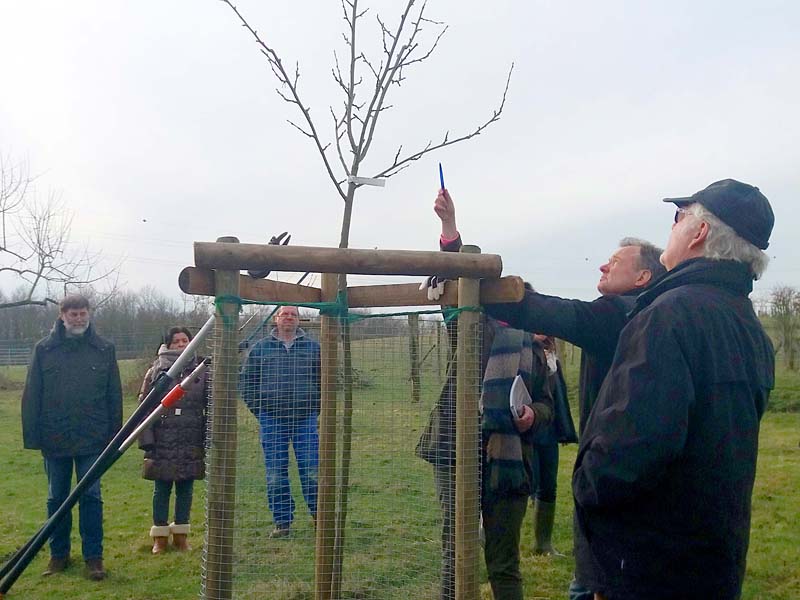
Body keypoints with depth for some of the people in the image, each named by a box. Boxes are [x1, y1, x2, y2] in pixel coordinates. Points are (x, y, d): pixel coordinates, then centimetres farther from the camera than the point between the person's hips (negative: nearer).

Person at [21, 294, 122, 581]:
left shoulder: (104, 349, 0)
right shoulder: (44, 349, 0)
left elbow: (114, 396, 2)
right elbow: (31, 396, 1)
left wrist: (114, 435, 0)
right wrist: (32, 436, -3)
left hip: (92, 439, -1)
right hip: (54, 439, 1)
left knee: (91, 498, 2)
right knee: (56, 499, 13)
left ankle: (94, 556, 13)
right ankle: (59, 554, 27)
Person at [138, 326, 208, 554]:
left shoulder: (202, 372, 5)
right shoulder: (157, 371, 2)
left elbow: (211, 408, 7)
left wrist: (208, 439, 2)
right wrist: (147, 440, -6)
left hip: (191, 443, 1)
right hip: (163, 442, -1)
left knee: (185, 490, 9)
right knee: (161, 490, 7)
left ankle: (181, 535, 23)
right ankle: (160, 536, 19)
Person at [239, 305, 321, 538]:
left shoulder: (313, 348, 7)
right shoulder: (261, 348, 6)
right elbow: (246, 379, 10)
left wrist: (315, 407, 5)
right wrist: (258, 409, 3)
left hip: (305, 419, 0)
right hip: (272, 420, 1)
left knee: (311, 469, -1)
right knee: (275, 473, 5)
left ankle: (318, 514, 18)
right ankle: (282, 522, 16)